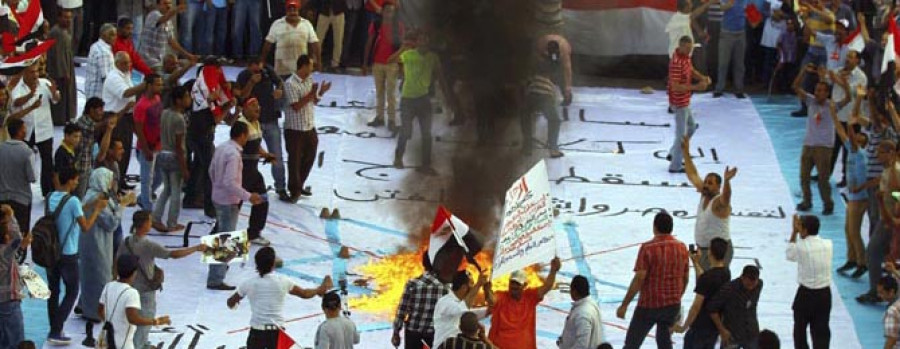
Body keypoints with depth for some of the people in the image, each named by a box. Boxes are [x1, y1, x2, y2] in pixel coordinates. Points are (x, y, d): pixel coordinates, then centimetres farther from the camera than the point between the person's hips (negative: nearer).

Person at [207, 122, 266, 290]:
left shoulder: (221, 148, 2)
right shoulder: (234, 154, -25)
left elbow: (212, 171, 13)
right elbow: (230, 182, -30)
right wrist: (248, 196, -24)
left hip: (218, 197, 9)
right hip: (229, 201, -9)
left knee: (221, 234, 28)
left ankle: (219, 265, 47)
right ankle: (215, 280, -3)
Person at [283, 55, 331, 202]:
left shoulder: (310, 80, 6)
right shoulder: (290, 84, -19)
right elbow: (296, 106, -23)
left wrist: (320, 92, -6)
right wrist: (311, 94, -27)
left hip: (310, 127, 8)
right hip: (295, 129, -8)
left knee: (309, 158, 17)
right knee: (295, 160, 3)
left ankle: (299, 186, 33)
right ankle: (294, 191, 13)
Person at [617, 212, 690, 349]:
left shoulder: (648, 248, -15)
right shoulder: (682, 248, 2)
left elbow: (639, 279, -18)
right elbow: (685, 279, 11)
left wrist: (624, 305, -13)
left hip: (649, 304, -5)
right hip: (673, 304, 5)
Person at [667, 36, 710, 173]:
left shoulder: (686, 57, 2)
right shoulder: (676, 63, -28)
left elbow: (691, 70, 18)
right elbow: (675, 87, -30)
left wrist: (702, 78, -2)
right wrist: (696, 87, -31)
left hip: (685, 101, 10)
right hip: (679, 102, -10)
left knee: (691, 127, 25)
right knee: (682, 134, -1)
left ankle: (673, 154, 37)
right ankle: (675, 166, 9)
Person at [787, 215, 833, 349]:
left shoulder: (801, 247, -17)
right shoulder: (828, 245, -5)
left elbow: (790, 255, 4)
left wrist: (794, 232, 8)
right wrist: (799, 230, 8)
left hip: (806, 294, -3)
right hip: (825, 293, 4)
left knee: (800, 329, 15)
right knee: (821, 331, 8)